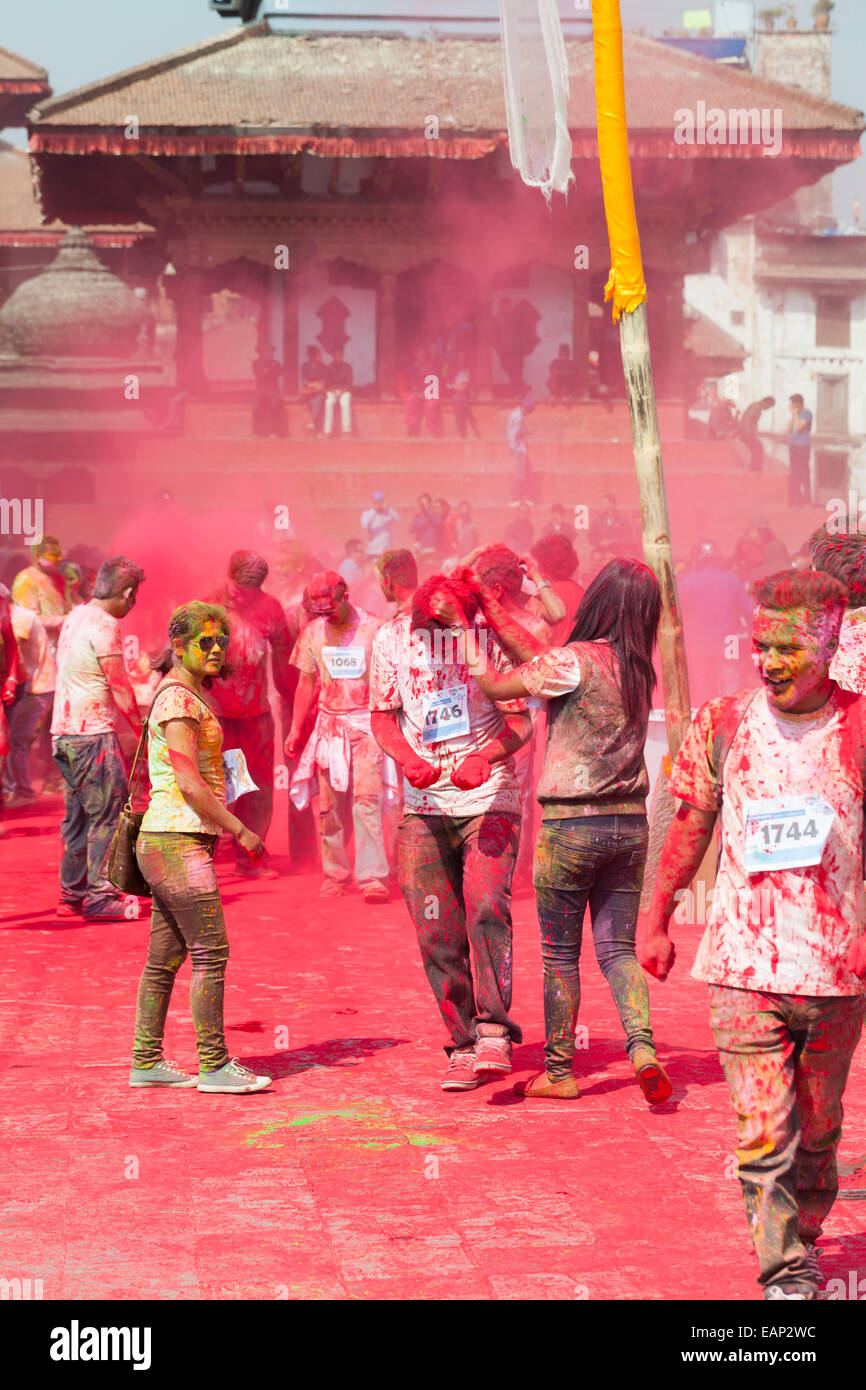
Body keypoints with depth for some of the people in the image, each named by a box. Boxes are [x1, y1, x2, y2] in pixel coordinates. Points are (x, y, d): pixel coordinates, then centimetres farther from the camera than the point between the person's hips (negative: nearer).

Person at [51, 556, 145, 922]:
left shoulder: (75, 617, 13)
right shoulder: (104, 625, -15)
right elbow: (120, 688, -13)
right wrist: (143, 730, -2)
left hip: (64, 732, 9)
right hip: (92, 731, -9)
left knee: (78, 815, 14)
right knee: (109, 813, -5)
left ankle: (72, 895, 18)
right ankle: (100, 897, -6)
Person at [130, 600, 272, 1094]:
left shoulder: (186, 694, 19)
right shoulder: (179, 699, -12)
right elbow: (189, 783, -18)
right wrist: (241, 830, -15)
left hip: (168, 840, 10)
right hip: (179, 839, -10)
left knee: (165, 957, 11)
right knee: (211, 952, -8)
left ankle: (147, 1062, 15)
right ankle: (214, 1065, -4)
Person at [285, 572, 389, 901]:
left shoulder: (372, 629, -4)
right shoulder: (312, 633, 7)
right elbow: (306, 684, 14)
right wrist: (295, 729, 11)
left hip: (366, 723, -3)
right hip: (329, 723, 3)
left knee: (367, 800, -13)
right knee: (329, 805, 3)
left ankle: (373, 878, -13)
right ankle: (334, 874, 15)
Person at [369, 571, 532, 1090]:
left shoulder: (495, 633, -5)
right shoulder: (394, 637, 2)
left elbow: (520, 721, -4)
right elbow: (382, 715, 8)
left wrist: (486, 756, -25)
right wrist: (408, 759, -13)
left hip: (489, 800, -3)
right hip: (424, 807, 3)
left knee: (486, 908, -23)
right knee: (437, 935, 1)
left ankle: (493, 1031, -18)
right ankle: (465, 1045, 11)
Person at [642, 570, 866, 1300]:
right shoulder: (722, 725, 2)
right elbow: (691, 827, 11)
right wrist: (658, 919, 14)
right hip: (745, 964, 0)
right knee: (764, 1132, -6)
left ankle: (807, 1238, 36)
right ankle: (785, 1274, 2)